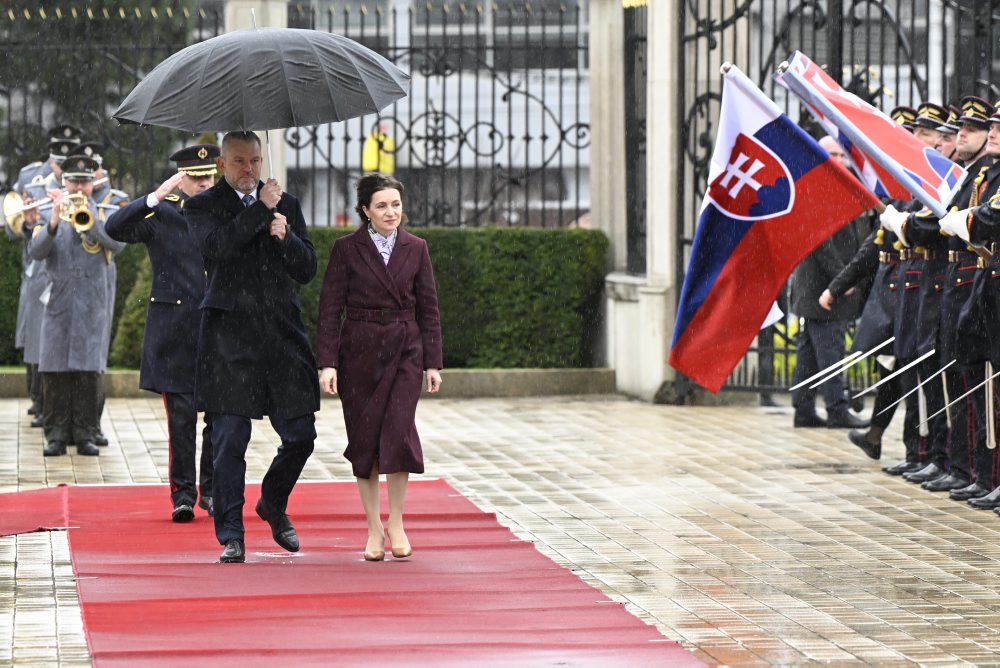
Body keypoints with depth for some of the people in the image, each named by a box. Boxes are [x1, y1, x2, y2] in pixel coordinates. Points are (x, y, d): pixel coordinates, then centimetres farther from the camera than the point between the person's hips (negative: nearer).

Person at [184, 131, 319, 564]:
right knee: (230, 442, -3)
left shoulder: (286, 204, 15)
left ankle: (273, 505, 31)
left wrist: (285, 236, -8)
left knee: (300, 435, 3)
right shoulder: (203, 206, 4)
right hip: (229, 337, -3)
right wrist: (261, 209, -12)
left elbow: (307, 270, 11)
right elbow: (216, 247, -16)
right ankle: (231, 538, 5)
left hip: (282, 333, 3)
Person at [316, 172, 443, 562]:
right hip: (359, 351, -1)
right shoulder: (346, 249, -1)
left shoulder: (415, 248, 6)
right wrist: (327, 363, -9)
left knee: (399, 431, -13)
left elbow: (428, 307, 9)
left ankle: (396, 521, 2)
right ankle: (374, 530, 11)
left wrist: (432, 363, 6)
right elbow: (330, 309, -2)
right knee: (364, 440, 2)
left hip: (404, 352, 1)